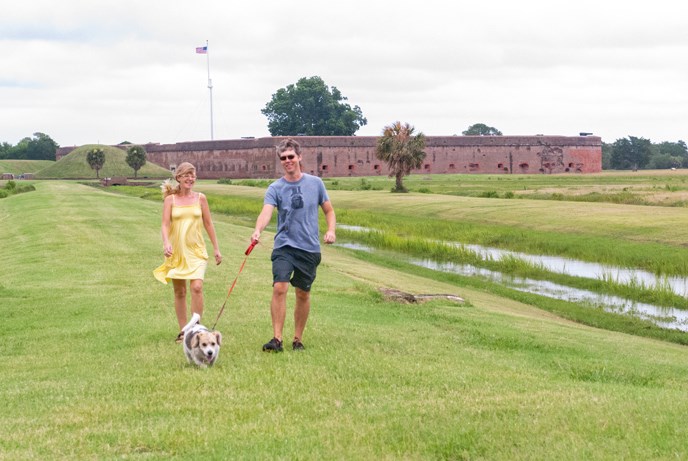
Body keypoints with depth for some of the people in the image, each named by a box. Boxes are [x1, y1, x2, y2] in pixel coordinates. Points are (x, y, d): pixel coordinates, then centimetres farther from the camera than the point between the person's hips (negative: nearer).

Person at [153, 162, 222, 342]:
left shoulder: (200, 198, 4)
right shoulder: (171, 199, 1)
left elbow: (208, 224, 10)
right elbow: (165, 224, -6)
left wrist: (216, 248, 9)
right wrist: (166, 243, -24)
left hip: (196, 250, 0)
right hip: (176, 251, 0)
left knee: (197, 287, -17)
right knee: (179, 292, 6)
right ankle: (183, 331, 16)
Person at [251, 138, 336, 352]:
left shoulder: (315, 183, 5)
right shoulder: (275, 188, -1)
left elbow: (328, 210, 15)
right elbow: (266, 211, -17)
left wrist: (331, 230, -5)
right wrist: (258, 230, -38)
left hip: (310, 248, 2)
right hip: (284, 246, -2)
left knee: (303, 293, 7)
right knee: (279, 288, -17)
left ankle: (298, 339, 20)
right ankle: (277, 339, -14)